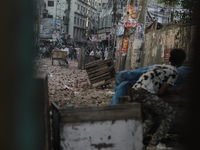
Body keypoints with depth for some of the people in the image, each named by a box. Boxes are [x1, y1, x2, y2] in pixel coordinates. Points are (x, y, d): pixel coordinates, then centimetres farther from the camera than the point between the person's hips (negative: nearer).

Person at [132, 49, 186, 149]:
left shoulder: (161, 66, 26)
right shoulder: (174, 72, 3)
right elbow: (161, 92, -2)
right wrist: (174, 92, 16)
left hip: (135, 91, 8)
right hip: (146, 93, -8)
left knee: (151, 117, 25)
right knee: (170, 114, 6)